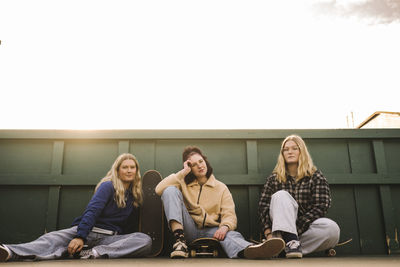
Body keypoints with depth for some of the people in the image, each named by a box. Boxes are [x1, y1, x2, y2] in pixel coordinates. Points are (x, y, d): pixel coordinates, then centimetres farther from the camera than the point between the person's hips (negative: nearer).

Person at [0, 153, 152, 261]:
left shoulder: (135, 193, 16)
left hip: (111, 237, 3)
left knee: (145, 241, -29)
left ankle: (94, 253, -42)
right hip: (89, 230, -2)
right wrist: (80, 237, -24)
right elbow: (92, 211, -12)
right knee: (53, 238, -31)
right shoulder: (108, 185, 1)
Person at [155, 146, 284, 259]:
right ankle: (179, 240, -34)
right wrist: (183, 172, -2)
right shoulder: (183, 184, 13)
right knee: (170, 190, -18)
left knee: (231, 235, -36)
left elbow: (229, 215, 0)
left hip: (211, 231, 0)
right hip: (189, 230, 0)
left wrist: (225, 227, -25)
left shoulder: (221, 188, 13)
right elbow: (159, 189, -5)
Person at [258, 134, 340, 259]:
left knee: (332, 229, -30)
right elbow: (263, 206, 1)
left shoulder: (316, 177, 5)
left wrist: (297, 228, -19)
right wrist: (269, 234, -14)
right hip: (283, 228, 0)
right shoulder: (274, 178, 10)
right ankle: (291, 241, -39)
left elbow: (320, 207, -7)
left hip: (307, 226, 0)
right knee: (281, 195, -24)